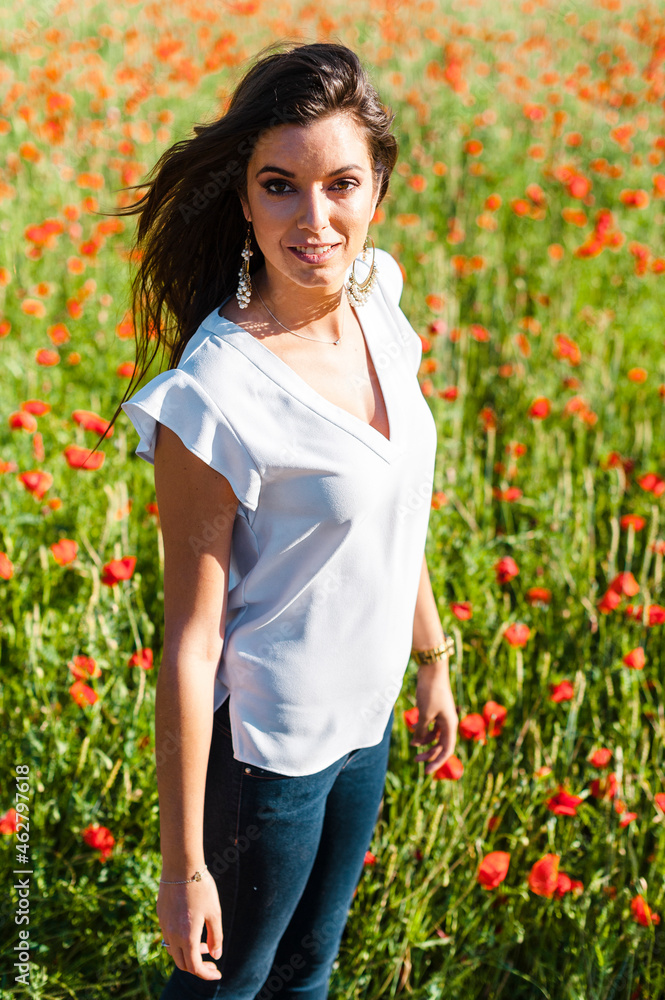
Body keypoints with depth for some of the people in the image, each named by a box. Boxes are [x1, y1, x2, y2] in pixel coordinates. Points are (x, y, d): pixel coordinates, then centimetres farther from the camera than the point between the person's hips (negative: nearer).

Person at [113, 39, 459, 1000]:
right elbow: (191, 639, -22)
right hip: (265, 742, -6)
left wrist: (434, 664, 18)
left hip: (364, 715, 6)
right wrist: (184, 866, -15)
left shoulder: (377, 304, -7)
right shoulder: (217, 395, -28)